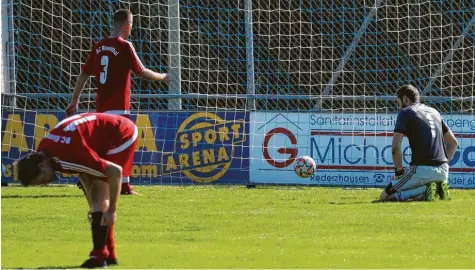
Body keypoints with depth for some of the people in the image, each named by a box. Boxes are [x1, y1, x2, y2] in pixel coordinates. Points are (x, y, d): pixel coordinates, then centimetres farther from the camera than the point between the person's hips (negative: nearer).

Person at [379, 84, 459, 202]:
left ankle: (425, 190, -11)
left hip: (422, 169, -7)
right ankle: (439, 188, 3)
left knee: (384, 196, 5)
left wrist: (398, 170, 0)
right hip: (443, 172, 7)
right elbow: (453, 142, 25)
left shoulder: (405, 112, 0)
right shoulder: (434, 112, 22)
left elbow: (396, 147, -11)